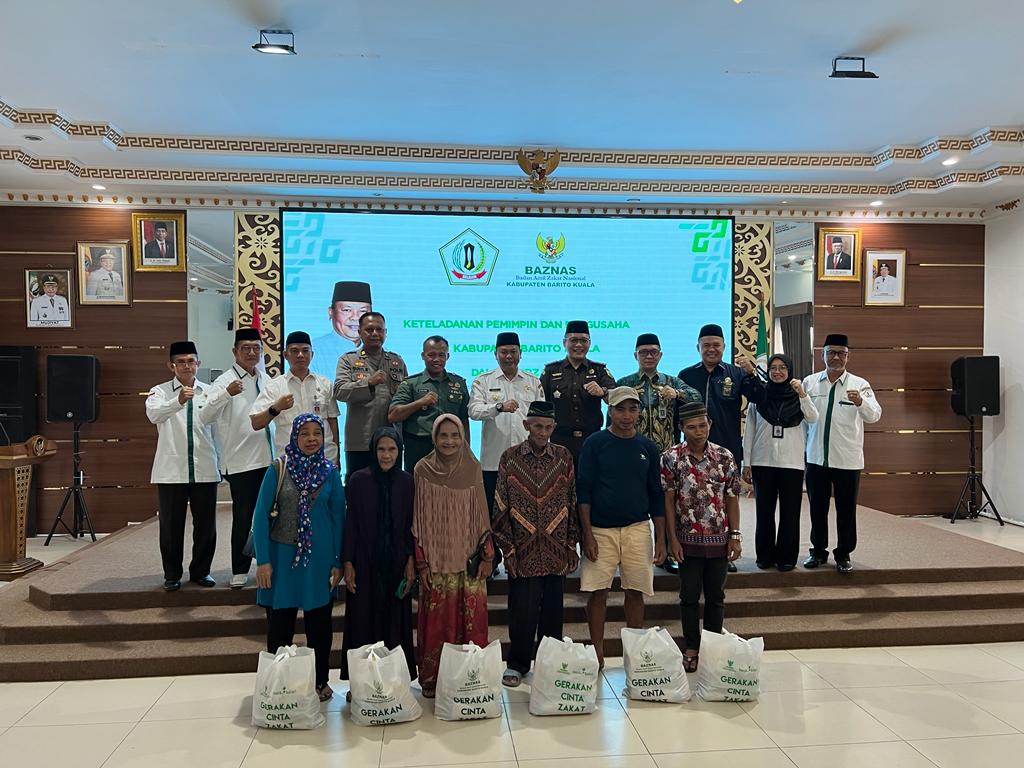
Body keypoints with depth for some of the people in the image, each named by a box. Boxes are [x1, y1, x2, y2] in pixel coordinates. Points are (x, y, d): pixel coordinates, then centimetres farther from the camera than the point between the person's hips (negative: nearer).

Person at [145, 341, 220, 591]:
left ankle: (201, 571, 22)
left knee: (206, 524, 7)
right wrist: (178, 400, -38)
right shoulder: (160, 391, 3)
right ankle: (172, 575, 20)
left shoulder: (209, 392, 9)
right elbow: (154, 413, -20)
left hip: (204, 469, 2)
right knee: (171, 526, 6)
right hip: (171, 470, -1)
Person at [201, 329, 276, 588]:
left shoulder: (267, 380, 9)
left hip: (270, 459, 5)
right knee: (242, 518, 3)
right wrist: (227, 394, -38)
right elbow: (206, 416, -23)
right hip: (241, 461, -5)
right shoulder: (225, 381, -9)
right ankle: (239, 572, 16)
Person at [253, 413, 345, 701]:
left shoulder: (330, 472, 2)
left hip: (320, 556, 1)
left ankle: (320, 682, 26)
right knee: (279, 624, 7)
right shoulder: (278, 469, -4)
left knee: (319, 623, 10)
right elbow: (261, 514, -5)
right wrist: (263, 560, -10)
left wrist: (338, 561, 0)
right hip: (283, 555, -1)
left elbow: (338, 517, 4)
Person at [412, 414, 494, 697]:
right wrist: (421, 562, -3)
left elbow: (481, 513, 5)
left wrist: (487, 555, 2)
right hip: (435, 559, -1)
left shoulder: (472, 467, 2)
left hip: (469, 557, 1)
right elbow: (418, 518, 0)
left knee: (471, 618, 0)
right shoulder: (423, 469, -2)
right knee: (436, 620, 2)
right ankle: (431, 679, 17)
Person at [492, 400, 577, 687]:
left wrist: (571, 544, 3)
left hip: (556, 552, 1)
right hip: (523, 552, -1)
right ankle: (517, 664, 23)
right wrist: (507, 548, -3)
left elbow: (573, 502, 6)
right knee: (522, 610, 5)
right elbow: (501, 506, 0)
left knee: (552, 609, 11)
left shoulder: (564, 457, 3)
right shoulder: (510, 458, -1)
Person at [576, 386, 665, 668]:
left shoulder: (647, 447, 7)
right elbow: (583, 491, -4)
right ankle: (597, 654, 12)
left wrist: (660, 539, 6)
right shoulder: (594, 443, -2)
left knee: (635, 592, 6)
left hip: (638, 529, 2)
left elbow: (656, 496, 10)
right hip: (600, 529, -2)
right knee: (598, 592, 0)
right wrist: (587, 534, -10)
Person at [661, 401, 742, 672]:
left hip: (719, 539, 2)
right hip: (688, 539, -1)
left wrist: (735, 535, -1)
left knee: (716, 596, 11)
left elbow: (732, 498, 3)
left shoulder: (724, 457, -1)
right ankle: (692, 648, 20)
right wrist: (672, 538, -7)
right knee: (689, 596, 7)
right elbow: (668, 499, -5)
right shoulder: (671, 457, -6)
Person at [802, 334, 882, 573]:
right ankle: (818, 551, 24)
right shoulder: (809, 383, 4)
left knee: (846, 510, 6)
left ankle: (843, 555, 19)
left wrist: (860, 402, -32)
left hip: (847, 459, -1)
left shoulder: (859, 385, -1)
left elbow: (874, 415, -13)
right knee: (817, 508, 11)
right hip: (815, 457, 2)